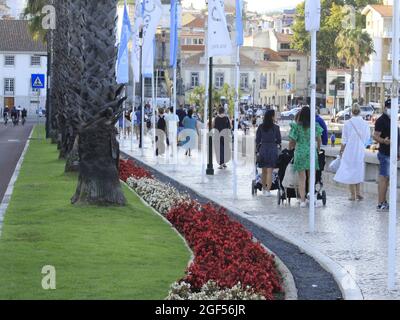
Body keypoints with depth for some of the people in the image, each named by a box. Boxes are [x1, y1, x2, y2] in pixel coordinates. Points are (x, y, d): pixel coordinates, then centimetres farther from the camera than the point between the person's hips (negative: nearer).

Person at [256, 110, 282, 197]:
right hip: (272, 150, -3)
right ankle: (268, 190, -8)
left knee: (264, 171, 15)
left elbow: (257, 140, 3)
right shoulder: (276, 128, -7)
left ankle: (264, 189, 24)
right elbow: (279, 141, 1)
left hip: (263, 149, 3)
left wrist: (258, 149, 19)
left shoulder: (260, 127, -1)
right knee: (270, 171, -1)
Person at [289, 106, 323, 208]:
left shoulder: (297, 126, -8)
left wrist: (290, 148, 18)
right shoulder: (315, 126, -1)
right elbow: (319, 141, 8)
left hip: (300, 153, -2)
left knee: (302, 178, 4)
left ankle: (302, 200, 0)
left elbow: (291, 142, -5)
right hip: (312, 153, 2)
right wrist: (318, 150, 26)